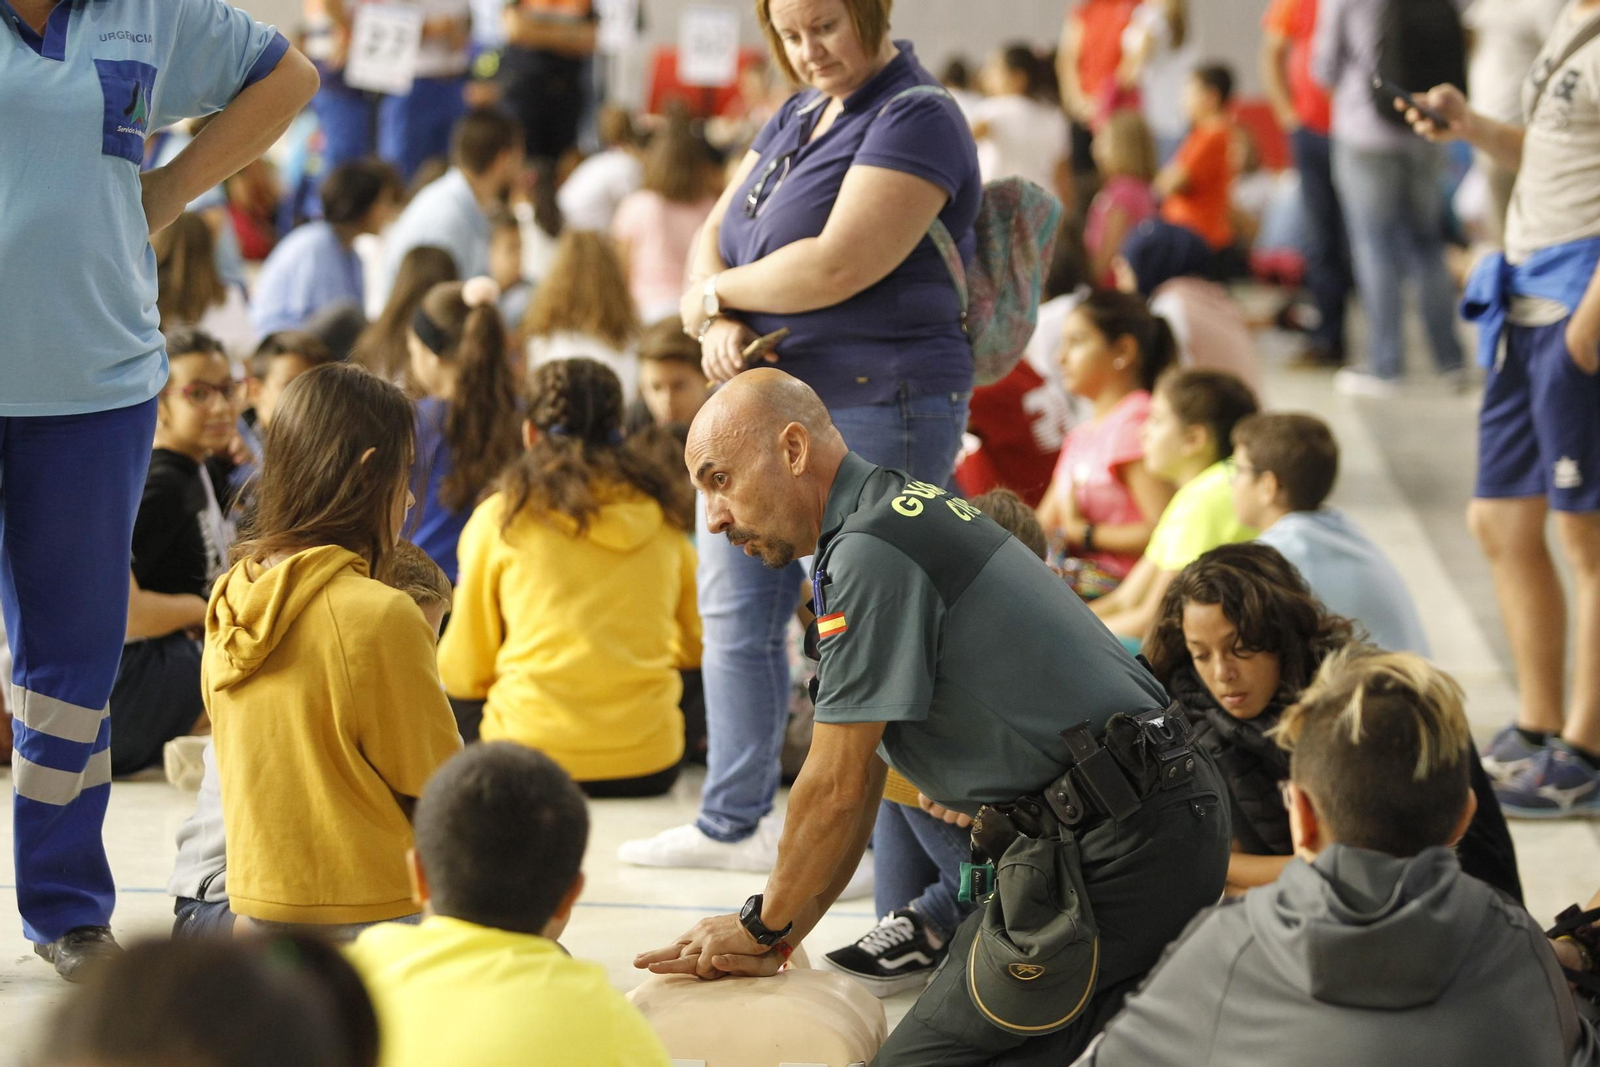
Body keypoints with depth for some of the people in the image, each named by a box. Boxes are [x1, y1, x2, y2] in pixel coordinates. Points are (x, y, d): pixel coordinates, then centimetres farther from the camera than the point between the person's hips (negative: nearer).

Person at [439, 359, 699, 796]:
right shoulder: (662, 519, 10)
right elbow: (698, 648, 24)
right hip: (649, 764, 5)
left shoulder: (500, 517, 2)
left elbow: (464, 674, 8)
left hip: (533, 758, -4)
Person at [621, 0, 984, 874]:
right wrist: (717, 321, -7)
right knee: (734, 612, 15)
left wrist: (717, 293, -7)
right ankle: (731, 823, 27)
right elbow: (717, 234, 16)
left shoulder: (916, 119, -13)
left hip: (872, 414, -9)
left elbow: (836, 268, -23)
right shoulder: (798, 115, 16)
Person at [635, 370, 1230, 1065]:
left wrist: (763, 931, 3)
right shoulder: (906, 511, 18)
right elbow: (856, 784, 21)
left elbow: (836, 788, -12)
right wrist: (775, 936, 19)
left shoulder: (870, 551, -15)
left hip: (1108, 853, -11)